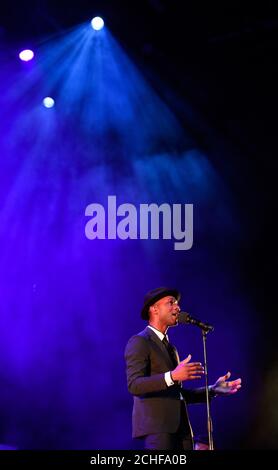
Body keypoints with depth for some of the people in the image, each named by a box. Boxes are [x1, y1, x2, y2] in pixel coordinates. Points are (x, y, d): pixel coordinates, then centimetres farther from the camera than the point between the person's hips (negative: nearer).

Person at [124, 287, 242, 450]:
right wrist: (172, 376, -27)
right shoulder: (139, 342, -2)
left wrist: (213, 390, 15)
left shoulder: (171, 348, 26)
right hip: (157, 426, -8)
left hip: (180, 428, 8)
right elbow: (134, 385, -15)